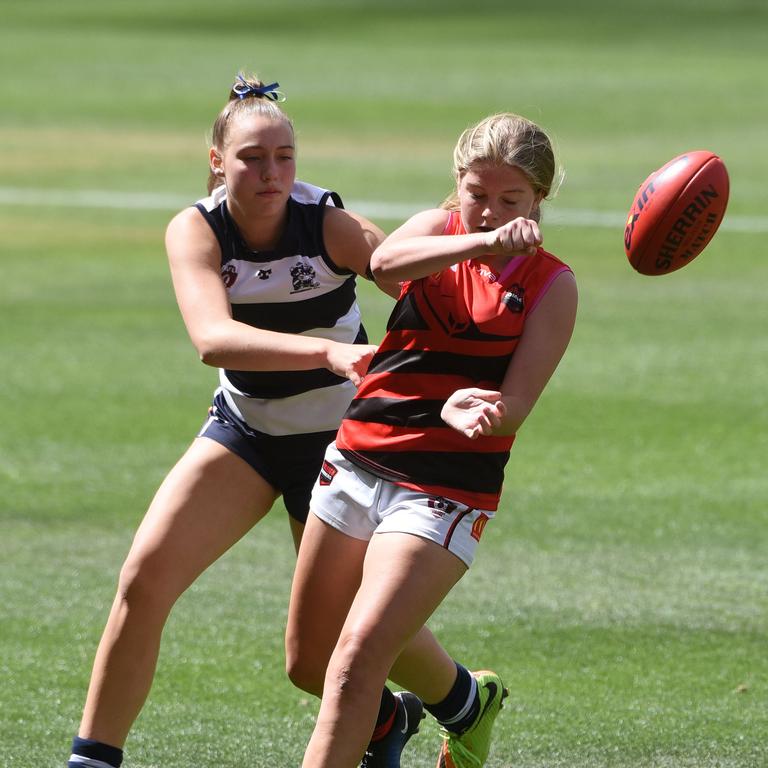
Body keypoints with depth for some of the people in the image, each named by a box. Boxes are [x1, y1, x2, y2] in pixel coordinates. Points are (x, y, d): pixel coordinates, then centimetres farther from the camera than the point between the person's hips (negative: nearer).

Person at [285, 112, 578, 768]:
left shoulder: (552, 286, -4)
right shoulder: (438, 231, 3)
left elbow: (514, 409, -12)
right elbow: (385, 261, -22)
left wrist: (471, 411, -36)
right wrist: (483, 242, -38)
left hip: (446, 488, -5)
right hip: (358, 462, 5)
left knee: (359, 652, -22)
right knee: (309, 660, 16)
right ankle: (466, 701, 41)